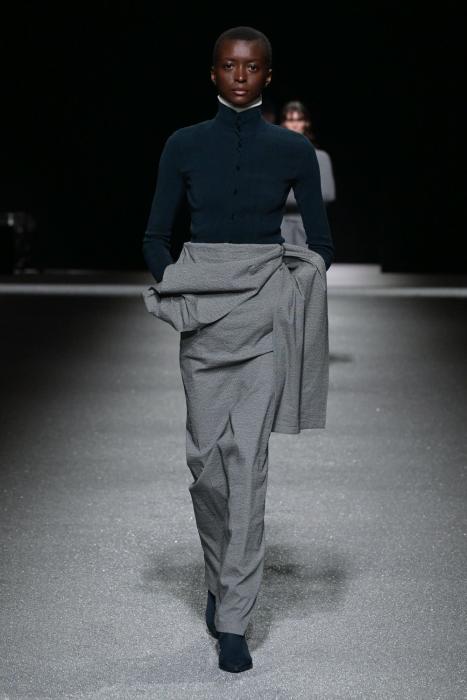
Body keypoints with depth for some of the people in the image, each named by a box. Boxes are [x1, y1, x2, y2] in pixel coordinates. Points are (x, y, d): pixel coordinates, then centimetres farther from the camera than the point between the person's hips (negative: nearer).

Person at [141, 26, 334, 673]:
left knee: (248, 457, -8)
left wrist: (298, 298, -3)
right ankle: (221, 577, 30)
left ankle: (232, 621, -4)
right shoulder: (184, 145, 5)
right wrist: (176, 292, -7)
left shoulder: (294, 150, 4)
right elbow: (156, 235, 8)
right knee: (206, 454, 4)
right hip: (203, 310, 1)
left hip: (266, 311, -1)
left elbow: (321, 242, 9)